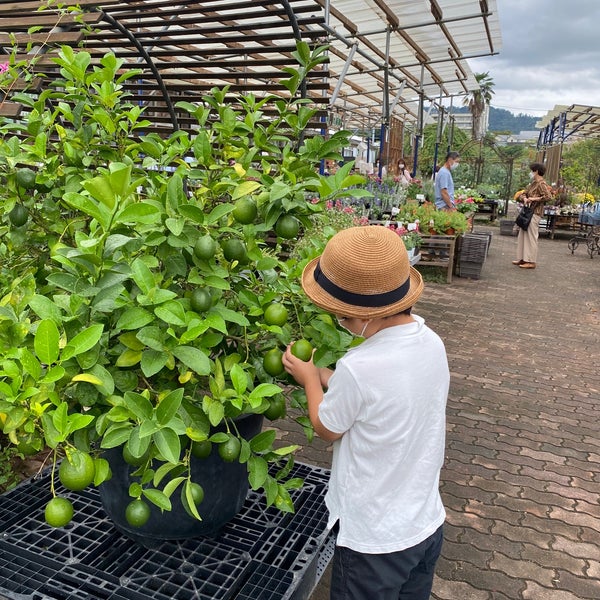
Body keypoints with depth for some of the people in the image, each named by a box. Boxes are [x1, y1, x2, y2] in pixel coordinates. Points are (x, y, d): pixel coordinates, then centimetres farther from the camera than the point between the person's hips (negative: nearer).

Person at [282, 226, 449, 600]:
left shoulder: (358, 368, -33)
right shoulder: (432, 343, -10)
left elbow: (327, 428, -13)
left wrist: (310, 380, 3)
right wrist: (322, 374, 6)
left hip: (374, 540, -6)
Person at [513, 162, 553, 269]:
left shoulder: (541, 184, -10)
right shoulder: (532, 184, 17)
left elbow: (548, 197, -21)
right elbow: (522, 194, 17)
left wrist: (534, 199, -18)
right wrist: (524, 198, -5)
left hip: (534, 213, -10)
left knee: (531, 237, -7)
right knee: (523, 236, 12)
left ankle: (531, 261, -3)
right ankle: (523, 258, 20)